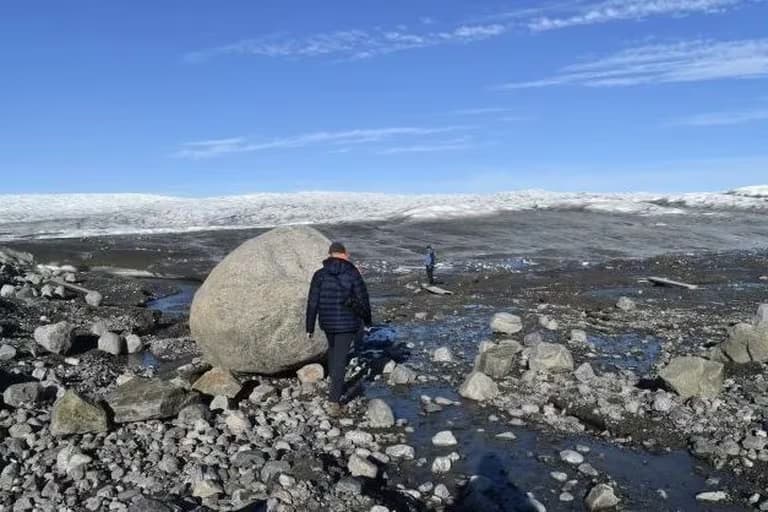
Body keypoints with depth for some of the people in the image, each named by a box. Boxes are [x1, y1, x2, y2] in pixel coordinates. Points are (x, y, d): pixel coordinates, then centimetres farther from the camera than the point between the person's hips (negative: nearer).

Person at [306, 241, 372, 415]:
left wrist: (310, 328, 1)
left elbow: (312, 304, -8)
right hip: (347, 323, -2)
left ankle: (334, 382, 41)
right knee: (339, 359, 1)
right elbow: (363, 301, -7)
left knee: (333, 348, 30)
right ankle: (334, 401, -1)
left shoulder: (320, 275, -8)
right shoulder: (353, 274, -12)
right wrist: (367, 321, 9)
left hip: (327, 322, 3)